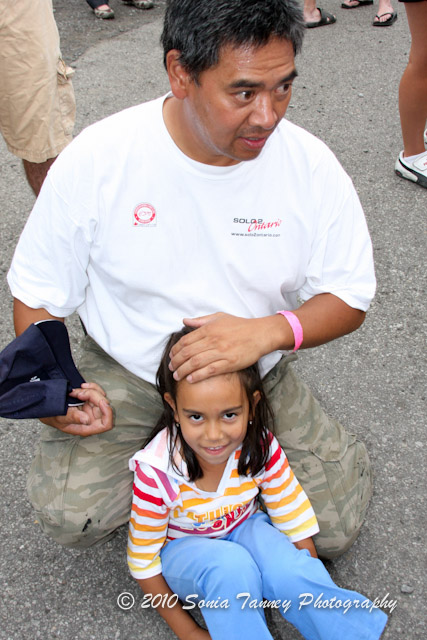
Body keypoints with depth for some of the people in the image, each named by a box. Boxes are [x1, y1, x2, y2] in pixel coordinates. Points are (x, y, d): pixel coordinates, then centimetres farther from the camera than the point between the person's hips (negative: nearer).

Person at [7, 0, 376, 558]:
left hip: (257, 372, 2)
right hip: (126, 369, -1)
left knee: (336, 526, -6)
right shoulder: (96, 159, -19)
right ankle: (158, 445, 11)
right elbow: (40, 294, -6)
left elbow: (350, 300, -8)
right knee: (71, 516, -21)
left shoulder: (312, 166, -15)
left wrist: (268, 331, -29)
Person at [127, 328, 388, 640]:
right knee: (231, 567, -35)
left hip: (244, 531, 2)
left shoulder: (261, 449, -22)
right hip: (184, 550, -2)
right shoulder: (156, 472, -28)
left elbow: (297, 527, -11)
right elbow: (144, 563, -16)